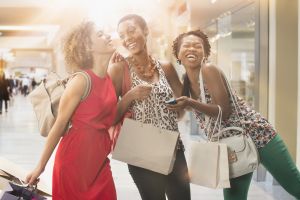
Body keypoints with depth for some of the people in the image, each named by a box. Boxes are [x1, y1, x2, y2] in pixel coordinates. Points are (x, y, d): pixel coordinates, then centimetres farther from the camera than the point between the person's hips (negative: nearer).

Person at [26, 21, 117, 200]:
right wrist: (41, 166, -7)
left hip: (99, 160, 7)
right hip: (75, 158, -7)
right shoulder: (81, 80, -16)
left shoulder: (111, 79, 5)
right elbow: (59, 125, -11)